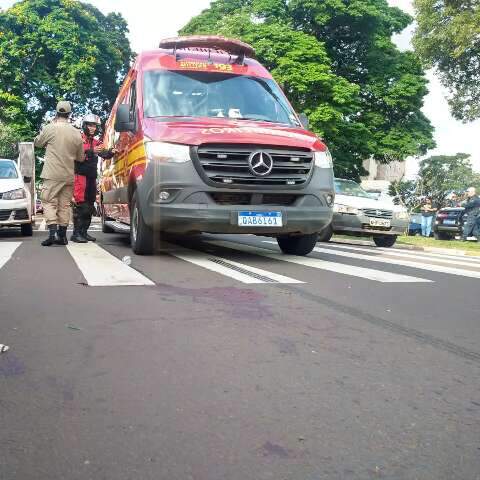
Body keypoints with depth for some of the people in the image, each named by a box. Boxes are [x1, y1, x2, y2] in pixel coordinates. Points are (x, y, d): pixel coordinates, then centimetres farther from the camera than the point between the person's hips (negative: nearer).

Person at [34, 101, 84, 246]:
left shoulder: (49, 128, -7)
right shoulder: (76, 133, 2)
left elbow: (37, 143, 12)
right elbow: (80, 158, 9)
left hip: (52, 174, -3)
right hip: (69, 175, 3)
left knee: (49, 202, 2)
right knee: (64, 205, 9)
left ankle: (52, 233, -12)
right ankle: (62, 235, 12)